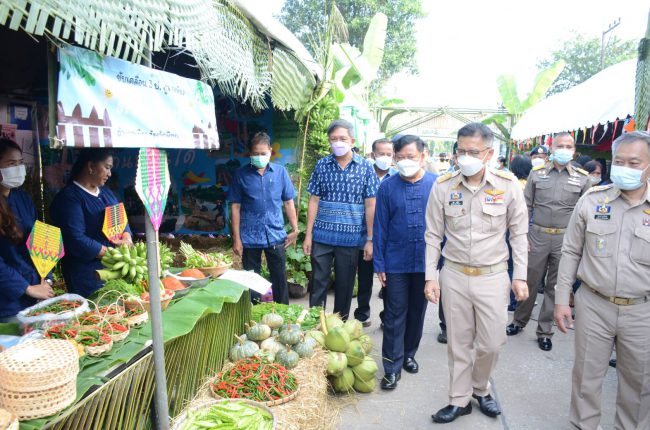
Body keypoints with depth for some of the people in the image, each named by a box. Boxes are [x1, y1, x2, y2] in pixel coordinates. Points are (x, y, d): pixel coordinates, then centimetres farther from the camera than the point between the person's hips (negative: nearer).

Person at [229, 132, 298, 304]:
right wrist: (236, 238, -3)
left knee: (280, 279, 10)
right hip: (249, 238, -1)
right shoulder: (240, 174, -2)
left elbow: (288, 202, 7)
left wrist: (295, 229, 2)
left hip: (276, 236, 1)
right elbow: (235, 207, 0)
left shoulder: (280, 172, 2)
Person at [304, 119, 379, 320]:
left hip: (350, 238, -1)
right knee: (318, 283, 8)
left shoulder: (365, 167, -2)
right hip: (321, 236, 1)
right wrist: (308, 235, 2)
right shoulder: (321, 165, 3)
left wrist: (370, 240, -4)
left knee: (345, 287, 11)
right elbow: (314, 201, 5)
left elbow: (370, 205, -2)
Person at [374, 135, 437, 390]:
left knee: (417, 312, 17)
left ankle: (409, 354, 36)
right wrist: (379, 264, -3)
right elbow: (380, 228, -1)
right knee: (394, 316, 4)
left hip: (426, 263, 1)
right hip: (396, 263, -1)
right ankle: (393, 367, 14)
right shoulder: (388, 187, -3)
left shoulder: (437, 185, -3)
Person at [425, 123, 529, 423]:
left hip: (493, 276, 0)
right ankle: (460, 400, 31)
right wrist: (430, 277, -2)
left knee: (491, 344, 9)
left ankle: (480, 388, 39)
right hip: (454, 275, 1)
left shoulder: (508, 185, -8)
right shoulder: (443, 186, -6)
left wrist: (520, 276, 0)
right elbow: (433, 235, 1)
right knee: (458, 343, 12)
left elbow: (518, 234, 1)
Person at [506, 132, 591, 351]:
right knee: (529, 281, 9)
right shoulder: (537, 173, 2)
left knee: (554, 286, 10)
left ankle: (544, 331, 23)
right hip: (538, 236, 0)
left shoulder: (582, 178, 1)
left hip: (566, 239, 0)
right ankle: (519, 321, 28)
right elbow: (526, 205, 4)